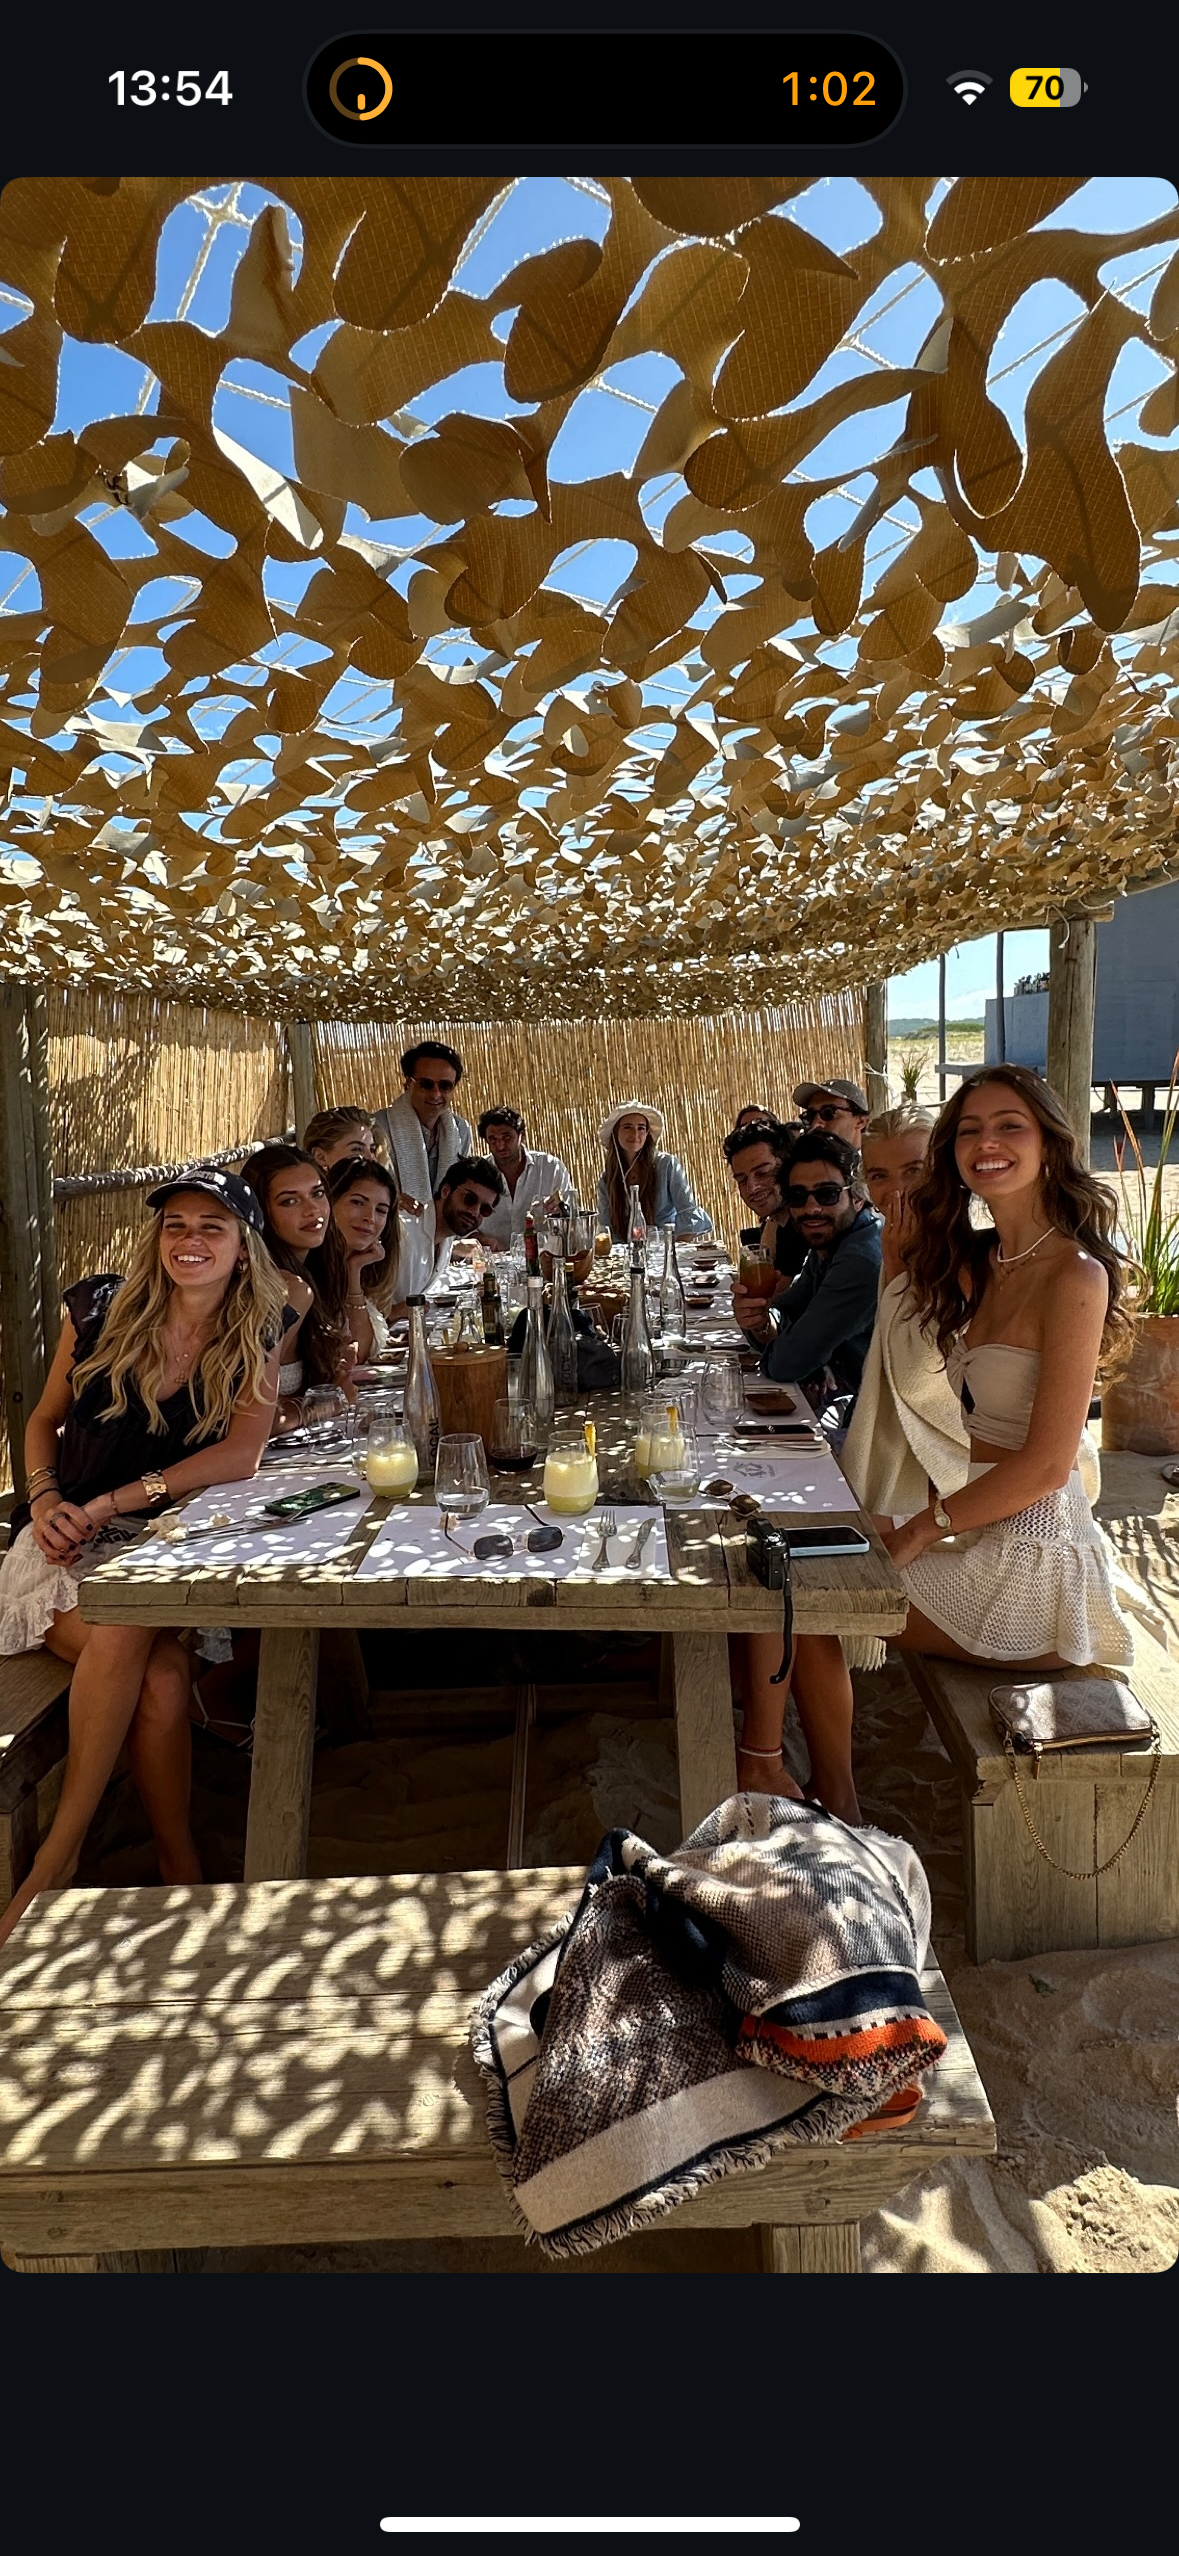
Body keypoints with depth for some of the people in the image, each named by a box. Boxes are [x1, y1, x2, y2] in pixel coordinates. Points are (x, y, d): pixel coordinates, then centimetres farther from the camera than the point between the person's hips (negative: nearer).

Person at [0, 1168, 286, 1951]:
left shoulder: (255, 1342, 2)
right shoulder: (101, 1308, 4)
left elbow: (242, 1456, -13)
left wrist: (107, 1504, -20)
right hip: (63, 1545, 0)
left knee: (130, 1639, -34)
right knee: (160, 1666, -30)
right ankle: (182, 1869, -16)